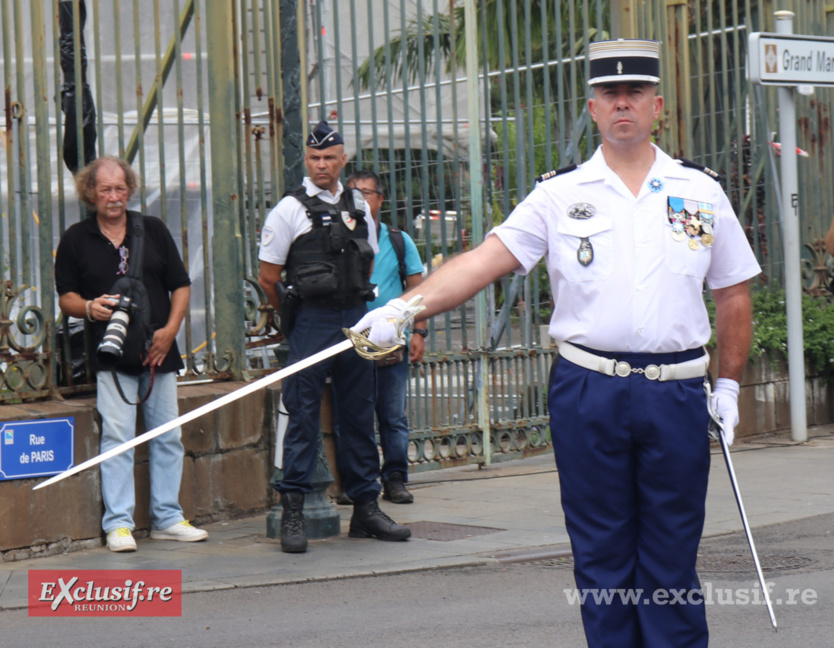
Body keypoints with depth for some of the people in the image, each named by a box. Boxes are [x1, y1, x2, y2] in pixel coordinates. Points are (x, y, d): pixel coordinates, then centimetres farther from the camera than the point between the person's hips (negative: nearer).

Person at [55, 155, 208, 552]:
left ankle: (167, 518, 12)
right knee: (116, 436, -10)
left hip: (159, 351, 3)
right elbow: (65, 297, 7)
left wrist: (169, 330, -3)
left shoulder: (153, 230, 10)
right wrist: (89, 308, -16)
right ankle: (118, 523, -7)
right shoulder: (76, 240, 5)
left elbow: (181, 285, 11)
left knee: (167, 436, 4)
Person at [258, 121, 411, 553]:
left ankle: (366, 507, 16)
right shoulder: (290, 209, -3)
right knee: (303, 417, -6)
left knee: (359, 415, 9)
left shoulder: (358, 207, 13)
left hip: (355, 319, 5)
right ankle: (292, 514, -4)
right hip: (312, 323, -5)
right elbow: (268, 278, 0)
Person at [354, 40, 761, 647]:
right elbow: (486, 259, -6)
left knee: (672, 559, 4)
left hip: (676, 395, 1)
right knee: (601, 554, 5)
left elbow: (733, 294, 15)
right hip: (587, 391, 0)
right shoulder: (560, 195, 4)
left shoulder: (701, 193, 8)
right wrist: (405, 308, -20)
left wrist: (728, 385, 10)